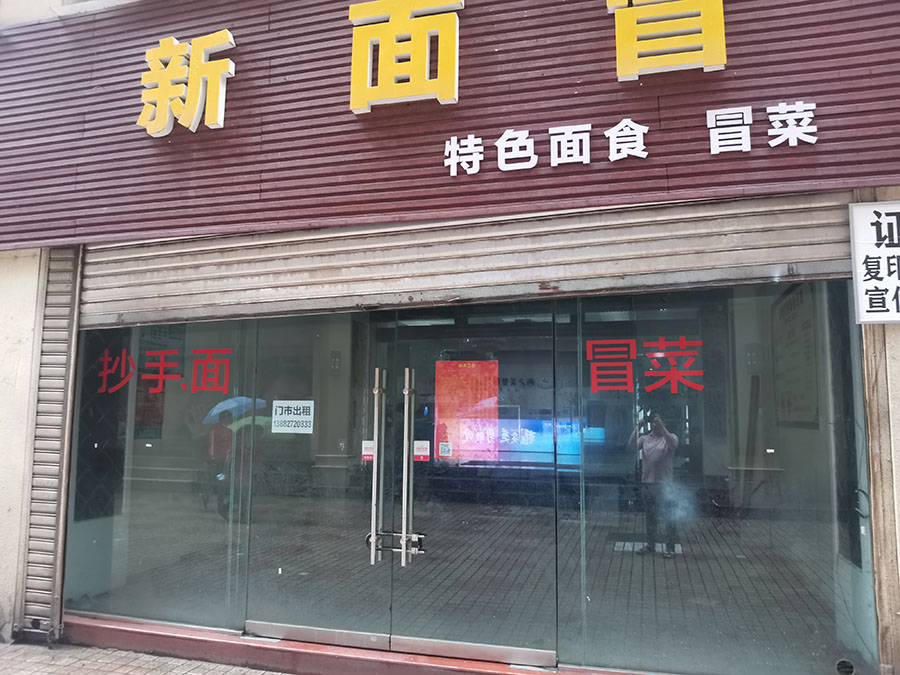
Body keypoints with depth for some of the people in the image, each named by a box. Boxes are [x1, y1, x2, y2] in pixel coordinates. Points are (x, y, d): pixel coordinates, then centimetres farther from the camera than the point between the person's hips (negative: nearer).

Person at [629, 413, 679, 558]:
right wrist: (637, 427, -14)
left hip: (664, 484, -4)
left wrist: (662, 428, -25)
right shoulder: (645, 439, 11)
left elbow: (673, 444, -20)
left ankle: (670, 547, 6)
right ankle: (650, 545, 23)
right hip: (647, 482, 4)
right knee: (649, 516, 13)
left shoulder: (670, 437, 3)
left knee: (668, 516, -3)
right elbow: (632, 444, -6)